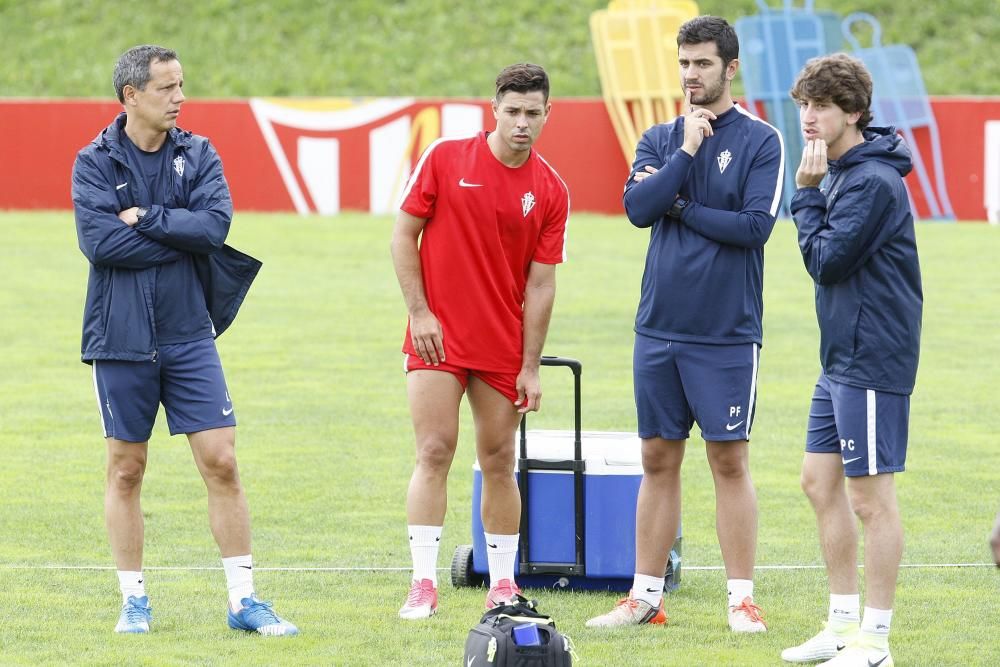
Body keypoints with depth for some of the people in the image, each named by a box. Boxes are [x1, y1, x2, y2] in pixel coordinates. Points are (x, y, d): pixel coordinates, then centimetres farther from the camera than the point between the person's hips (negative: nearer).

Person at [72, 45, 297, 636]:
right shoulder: (95, 163, -2)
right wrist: (182, 237, -12)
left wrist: (144, 218, -14)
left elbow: (215, 224, -11)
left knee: (221, 460, -3)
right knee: (126, 470, 5)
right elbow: (100, 242, -16)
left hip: (189, 336, 2)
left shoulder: (198, 156, 5)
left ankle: (244, 599, 2)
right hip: (121, 339, -2)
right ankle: (134, 599, 16)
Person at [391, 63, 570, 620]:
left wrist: (530, 367, -3)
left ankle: (504, 584, 15)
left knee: (499, 459, 6)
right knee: (435, 451, -9)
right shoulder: (445, 158, -4)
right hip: (437, 337, -2)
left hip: (503, 345, 2)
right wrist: (419, 311, -8)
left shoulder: (551, 192, 0)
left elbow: (540, 283, 0)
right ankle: (424, 584, -8)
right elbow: (404, 234, 1)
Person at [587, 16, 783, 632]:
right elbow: (639, 208, -6)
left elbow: (756, 225, -14)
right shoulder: (661, 140, 10)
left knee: (730, 461, -1)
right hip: (659, 328, 4)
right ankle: (646, 597, 14)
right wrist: (686, 152, -11)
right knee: (659, 460, 9)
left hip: (726, 335, -4)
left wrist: (678, 207, -8)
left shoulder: (761, 141, -3)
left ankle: (742, 599, 4)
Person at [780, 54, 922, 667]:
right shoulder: (842, 173, 13)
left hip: (873, 361, -11)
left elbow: (825, 260, -17)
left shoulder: (873, 181, -18)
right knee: (821, 481, 15)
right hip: (841, 360, 11)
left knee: (871, 497, -4)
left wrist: (808, 194, -11)